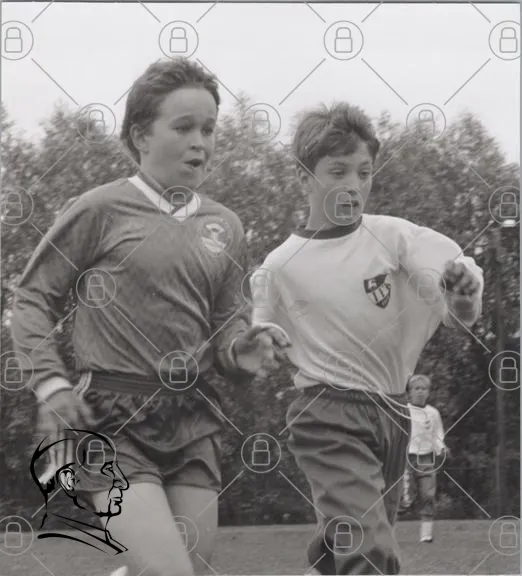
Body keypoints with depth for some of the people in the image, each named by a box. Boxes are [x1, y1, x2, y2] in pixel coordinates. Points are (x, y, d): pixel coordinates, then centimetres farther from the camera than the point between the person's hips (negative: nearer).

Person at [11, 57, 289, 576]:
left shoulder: (224, 226, 11)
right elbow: (33, 299, 2)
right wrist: (50, 383, -9)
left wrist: (240, 349, -2)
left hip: (193, 421, 6)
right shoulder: (101, 211, -4)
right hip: (115, 420, -6)